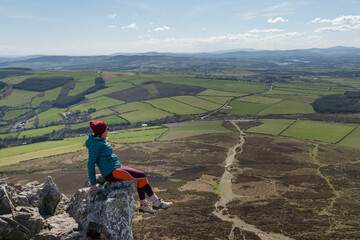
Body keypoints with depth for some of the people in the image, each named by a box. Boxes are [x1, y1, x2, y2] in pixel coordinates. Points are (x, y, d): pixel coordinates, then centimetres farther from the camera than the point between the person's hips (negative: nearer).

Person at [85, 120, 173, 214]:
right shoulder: (95, 144, -18)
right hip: (111, 173, -10)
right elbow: (90, 164, -17)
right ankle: (156, 202, -1)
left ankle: (143, 205, 11)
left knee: (140, 177, 5)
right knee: (142, 176, -12)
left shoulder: (99, 140, 12)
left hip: (115, 168, 10)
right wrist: (93, 184, -16)